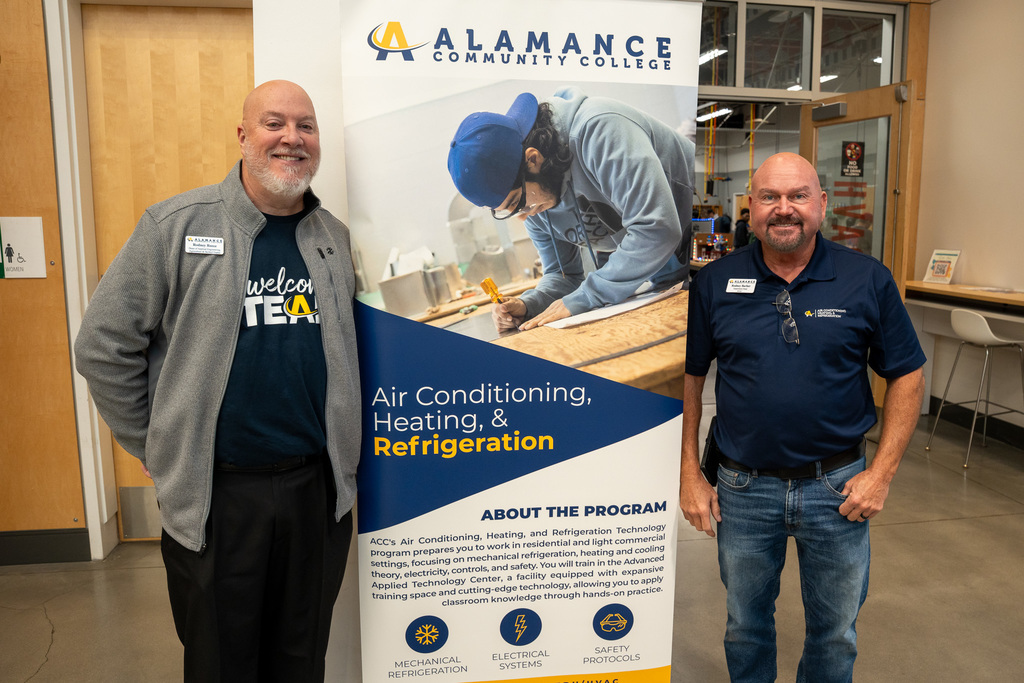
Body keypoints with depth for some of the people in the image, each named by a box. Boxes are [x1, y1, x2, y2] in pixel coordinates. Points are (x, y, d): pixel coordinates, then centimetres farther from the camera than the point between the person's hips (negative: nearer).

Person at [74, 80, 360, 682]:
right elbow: (104, 346, -3)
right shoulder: (176, 225, -6)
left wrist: (344, 453, 9)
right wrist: (157, 450, -1)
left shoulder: (335, 238, 6)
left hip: (320, 489, 3)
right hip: (214, 493, -3)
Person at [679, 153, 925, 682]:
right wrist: (689, 475, -3)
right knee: (745, 625, 20)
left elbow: (907, 376, 1)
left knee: (835, 631, 18)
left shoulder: (868, 280, -5)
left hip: (838, 487, 0)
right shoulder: (714, 283, -4)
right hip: (742, 488, 1)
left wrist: (882, 471, -6)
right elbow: (687, 379, 0)